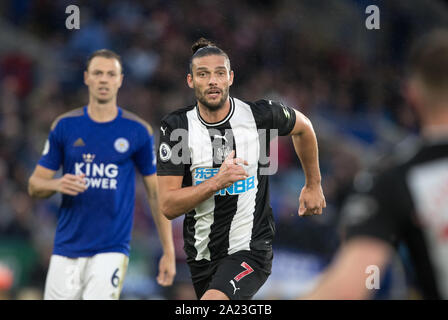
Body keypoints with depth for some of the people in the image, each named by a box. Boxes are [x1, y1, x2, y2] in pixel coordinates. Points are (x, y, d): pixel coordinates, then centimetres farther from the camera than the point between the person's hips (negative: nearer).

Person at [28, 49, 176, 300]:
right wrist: (58, 185, -15)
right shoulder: (64, 126, 6)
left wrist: (169, 252, 2)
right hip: (66, 249, 2)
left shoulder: (138, 131, 2)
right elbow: (35, 185, 9)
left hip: (112, 249, -2)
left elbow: (156, 192, 6)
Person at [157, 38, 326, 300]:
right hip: (201, 256, 4)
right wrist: (217, 182, -27)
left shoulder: (260, 115, -9)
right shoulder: (176, 127, -8)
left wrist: (313, 185, 22)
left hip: (251, 249, -3)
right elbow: (168, 207, -14)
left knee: (213, 300, -29)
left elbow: (303, 127, 15)